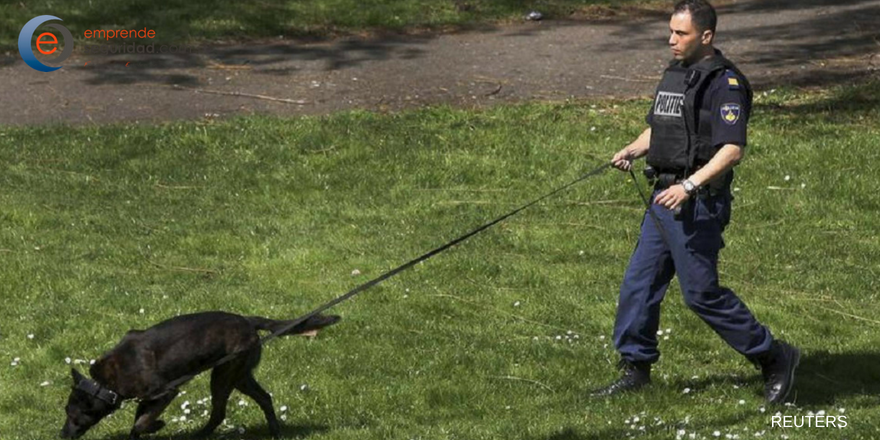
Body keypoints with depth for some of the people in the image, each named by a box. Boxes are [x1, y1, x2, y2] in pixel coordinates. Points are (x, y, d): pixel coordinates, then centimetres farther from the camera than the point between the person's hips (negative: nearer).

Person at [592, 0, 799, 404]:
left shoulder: (724, 82, -14)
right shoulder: (675, 74, 15)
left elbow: (732, 150, -22)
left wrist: (689, 185, -30)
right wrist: (632, 151, 5)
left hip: (698, 203, -9)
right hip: (665, 198, 9)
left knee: (701, 292, -6)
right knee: (639, 283, 9)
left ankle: (774, 358, 6)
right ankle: (635, 367, 20)